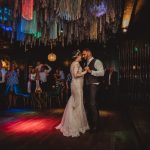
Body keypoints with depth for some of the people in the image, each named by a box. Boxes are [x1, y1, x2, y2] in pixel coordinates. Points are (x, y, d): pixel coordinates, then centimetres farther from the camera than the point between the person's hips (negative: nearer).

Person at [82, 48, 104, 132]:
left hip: (93, 85, -9)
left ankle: (95, 125, 6)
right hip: (87, 86, 9)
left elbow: (102, 72, -20)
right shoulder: (86, 63, 19)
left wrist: (90, 71, -25)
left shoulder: (96, 61, -7)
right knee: (87, 104, 13)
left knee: (93, 104, -8)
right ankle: (89, 123, 29)